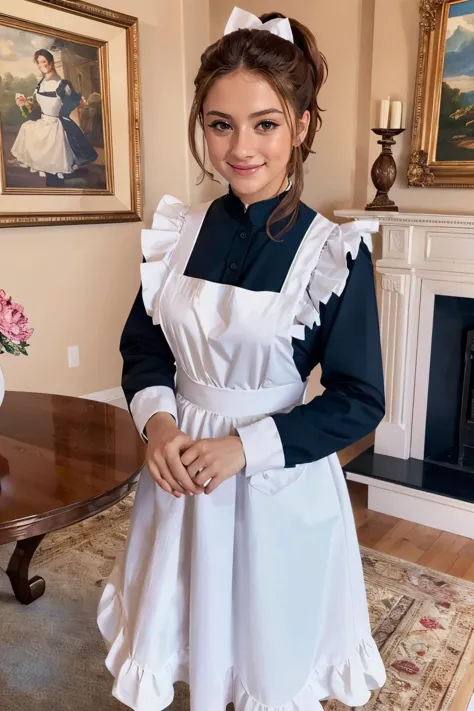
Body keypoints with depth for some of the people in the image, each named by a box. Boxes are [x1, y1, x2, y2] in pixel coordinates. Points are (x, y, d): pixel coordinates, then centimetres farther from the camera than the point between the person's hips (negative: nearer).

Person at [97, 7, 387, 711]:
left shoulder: (335, 252, -15)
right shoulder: (179, 231, -3)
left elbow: (358, 401, -12)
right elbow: (143, 346, 5)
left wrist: (246, 446, -20)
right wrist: (157, 418, -14)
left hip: (280, 484, -3)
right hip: (181, 468, 4)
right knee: (192, 635, 24)